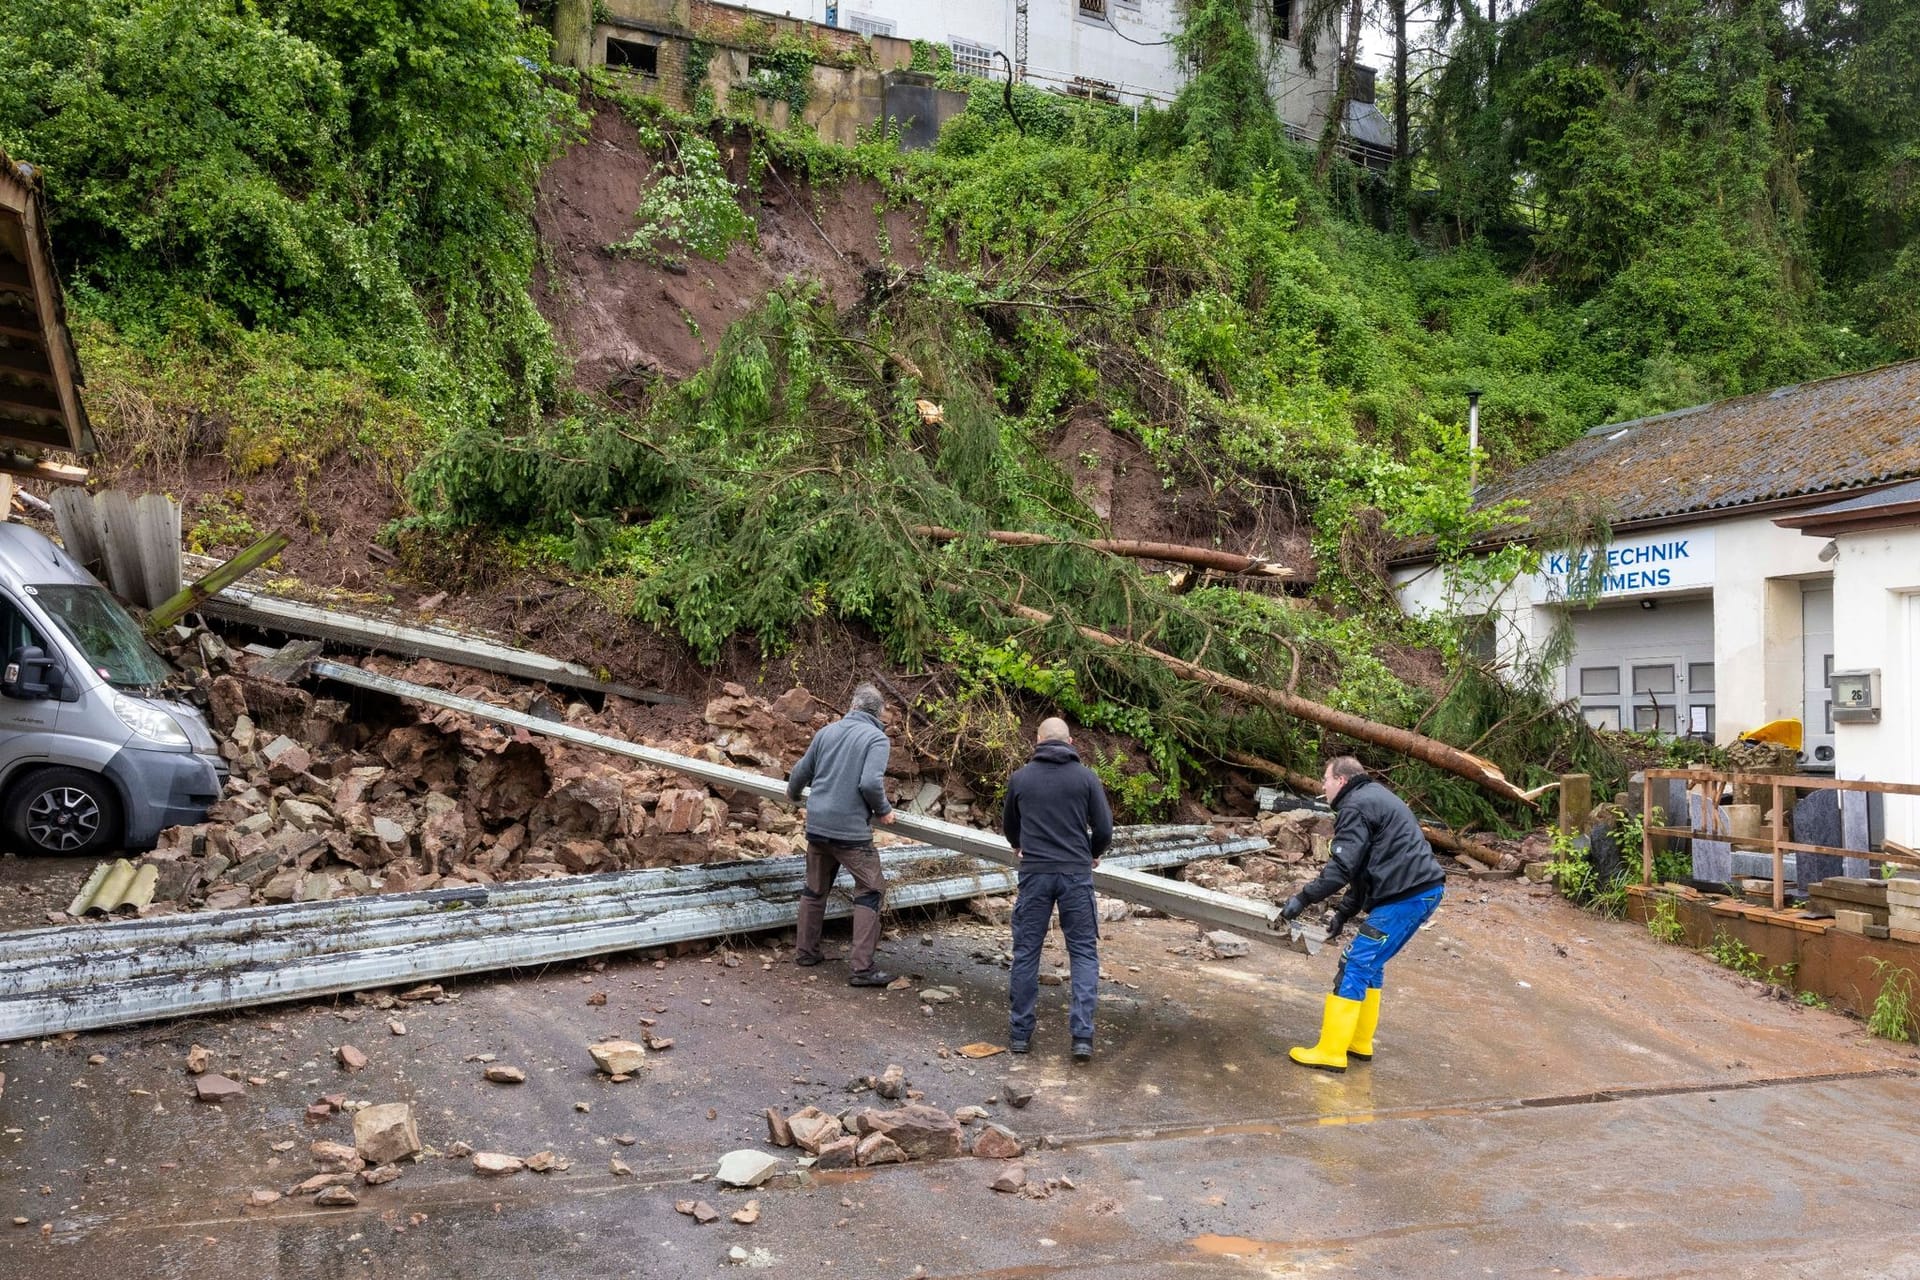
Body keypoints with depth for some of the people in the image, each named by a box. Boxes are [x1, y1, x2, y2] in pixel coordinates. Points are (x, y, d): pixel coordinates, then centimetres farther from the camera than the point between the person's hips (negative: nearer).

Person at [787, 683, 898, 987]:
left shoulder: (827, 731, 7)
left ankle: (805, 951, 28)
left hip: (817, 825, 6)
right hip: (851, 830, -6)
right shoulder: (877, 738, -9)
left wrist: (793, 794, 36)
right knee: (870, 891, 2)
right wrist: (883, 811, -3)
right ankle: (862, 967, -3)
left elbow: (801, 772, 16)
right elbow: (871, 783, -21)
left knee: (815, 889, 19)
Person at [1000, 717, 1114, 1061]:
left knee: (1026, 951, 10)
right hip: (1076, 874, -1)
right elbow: (1104, 830, 1)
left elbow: (1008, 826, 21)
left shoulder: (1021, 777, 6)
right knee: (1084, 952, 6)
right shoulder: (1086, 777, 1)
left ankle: (1020, 1032, 15)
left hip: (1034, 874, 1)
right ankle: (1082, 1035, -2)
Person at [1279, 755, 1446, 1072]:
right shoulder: (1375, 798, 25)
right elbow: (1365, 868, 26)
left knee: (1355, 965, -8)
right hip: (1425, 890, 10)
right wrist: (1344, 913, 23)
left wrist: (1303, 899, -12)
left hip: (1406, 896, -10)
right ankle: (1359, 1042, 26)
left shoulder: (1356, 806, -8)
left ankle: (1331, 1052, -7)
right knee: (1369, 964, 19)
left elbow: (1342, 866, -17)